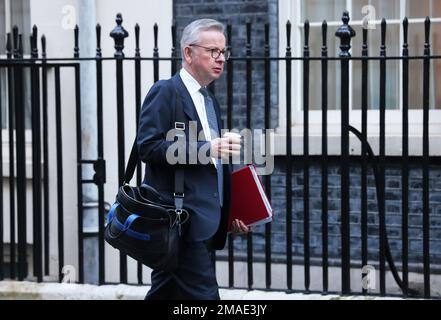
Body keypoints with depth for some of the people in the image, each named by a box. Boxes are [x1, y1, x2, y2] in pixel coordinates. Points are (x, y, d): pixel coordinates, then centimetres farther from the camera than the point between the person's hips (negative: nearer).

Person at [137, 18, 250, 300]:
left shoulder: (211, 102, 22)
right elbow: (148, 147, -16)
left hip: (206, 221, 9)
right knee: (203, 294, -12)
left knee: (166, 292, 13)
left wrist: (231, 212, 18)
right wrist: (207, 149, -22)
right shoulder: (165, 92, -5)